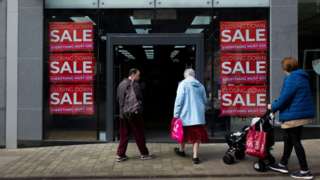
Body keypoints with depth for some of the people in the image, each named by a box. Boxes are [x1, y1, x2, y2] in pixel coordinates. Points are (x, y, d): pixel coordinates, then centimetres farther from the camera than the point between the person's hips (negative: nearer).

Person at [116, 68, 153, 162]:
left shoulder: (121, 84, 10)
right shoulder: (135, 84, -14)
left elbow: (118, 98, 14)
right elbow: (139, 97, -18)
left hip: (123, 113, 7)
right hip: (134, 112, -7)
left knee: (123, 135, 11)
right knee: (139, 134, 5)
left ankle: (120, 155, 11)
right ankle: (144, 154, 16)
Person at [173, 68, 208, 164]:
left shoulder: (183, 84, -7)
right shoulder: (200, 85, 7)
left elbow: (179, 100, -12)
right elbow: (204, 100, 12)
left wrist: (176, 114, -7)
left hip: (186, 114, -2)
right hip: (198, 115, 3)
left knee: (184, 133, 16)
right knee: (197, 135, 6)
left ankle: (181, 150, 36)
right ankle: (195, 156, 3)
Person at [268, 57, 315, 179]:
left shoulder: (292, 78, -17)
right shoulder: (301, 77, 14)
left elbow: (285, 97, -22)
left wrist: (273, 107, -5)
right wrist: (276, 104, 16)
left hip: (294, 115, -10)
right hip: (302, 113, 10)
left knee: (295, 142, -1)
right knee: (289, 139, 18)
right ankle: (283, 165, 29)